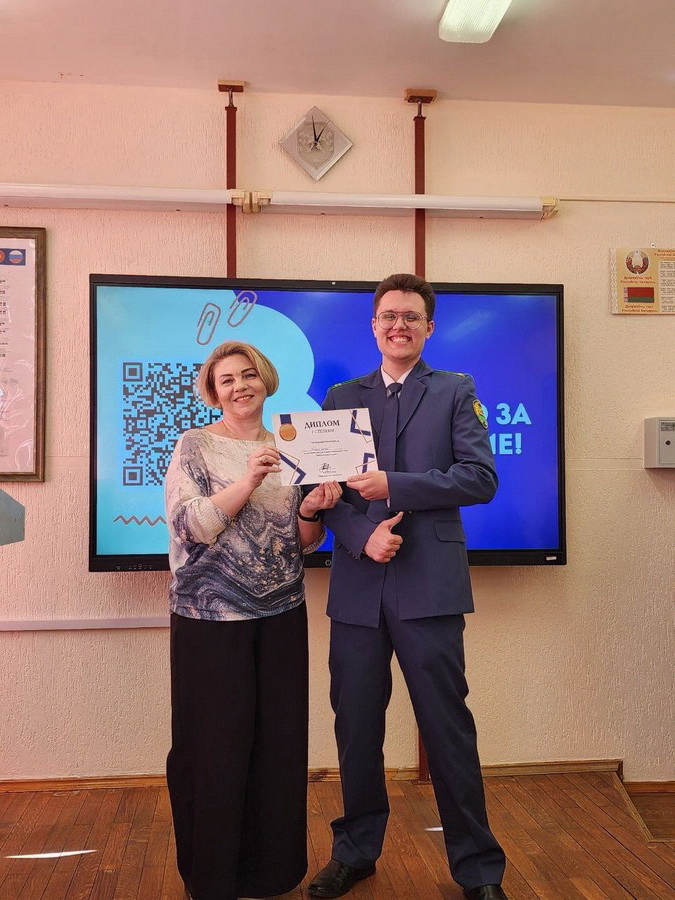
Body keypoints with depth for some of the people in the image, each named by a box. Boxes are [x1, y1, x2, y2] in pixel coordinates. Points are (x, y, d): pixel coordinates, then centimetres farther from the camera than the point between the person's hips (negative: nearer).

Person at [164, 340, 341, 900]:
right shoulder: (195, 445, 0)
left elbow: (304, 543, 11)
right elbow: (191, 526, -12)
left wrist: (312, 510, -10)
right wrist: (247, 483, -23)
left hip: (282, 616, 4)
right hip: (211, 617, -3)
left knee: (280, 742, 8)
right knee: (217, 746, 3)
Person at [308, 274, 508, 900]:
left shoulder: (455, 393, 7)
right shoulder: (341, 398, 13)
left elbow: (480, 478, -6)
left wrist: (393, 486, -14)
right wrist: (362, 536, -11)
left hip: (428, 587, -2)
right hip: (357, 588, 3)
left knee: (447, 729, 5)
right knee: (356, 727, 13)